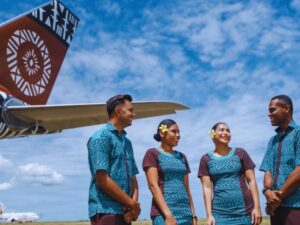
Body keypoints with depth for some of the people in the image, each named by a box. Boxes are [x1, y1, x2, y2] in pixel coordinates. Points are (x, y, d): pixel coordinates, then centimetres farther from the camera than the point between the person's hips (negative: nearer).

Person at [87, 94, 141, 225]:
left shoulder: (126, 142, 18)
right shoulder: (101, 137, -8)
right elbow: (102, 179, -16)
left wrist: (134, 203, -4)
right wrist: (132, 203, -10)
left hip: (125, 212, 8)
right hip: (106, 211, -8)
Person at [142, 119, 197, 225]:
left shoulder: (181, 157, 18)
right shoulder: (152, 153, 0)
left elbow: (186, 188, 17)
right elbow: (153, 185, -10)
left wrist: (193, 215, 10)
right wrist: (168, 215, -19)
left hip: (185, 213, 6)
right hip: (163, 213, -6)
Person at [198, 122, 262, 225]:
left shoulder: (240, 153, 6)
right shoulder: (206, 159, 6)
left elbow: (251, 181, 3)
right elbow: (207, 187, 1)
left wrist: (257, 206, -5)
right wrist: (209, 215, -6)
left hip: (245, 211, 0)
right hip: (220, 213, 0)